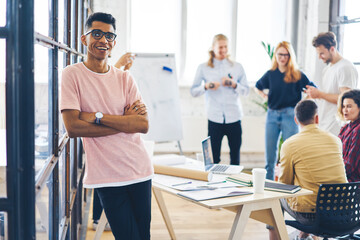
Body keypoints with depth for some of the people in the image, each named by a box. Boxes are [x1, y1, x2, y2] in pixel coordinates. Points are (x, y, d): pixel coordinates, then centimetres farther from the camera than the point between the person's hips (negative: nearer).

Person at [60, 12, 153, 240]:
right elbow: (73, 127, -13)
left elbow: (143, 125, -3)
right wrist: (125, 122, -10)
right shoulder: (73, 74, -3)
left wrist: (98, 116, -14)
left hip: (140, 170, 4)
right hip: (107, 176, -4)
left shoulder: (125, 78, 7)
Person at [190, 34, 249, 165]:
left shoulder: (237, 67, 9)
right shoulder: (203, 68, 5)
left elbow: (246, 91, 10)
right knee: (213, 158, 1)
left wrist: (234, 85, -9)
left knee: (235, 158, 8)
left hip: (234, 118, 1)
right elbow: (193, 91, 5)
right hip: (214, 119, -1)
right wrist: (206, 86, -14)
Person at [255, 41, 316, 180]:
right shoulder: (270, 74, 9)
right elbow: (257, 87, 26)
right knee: (270, 154, 7)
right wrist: (265, 96, 10)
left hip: (290, 115, -3)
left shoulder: (297, 75, 0)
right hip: (272, 115, 3)